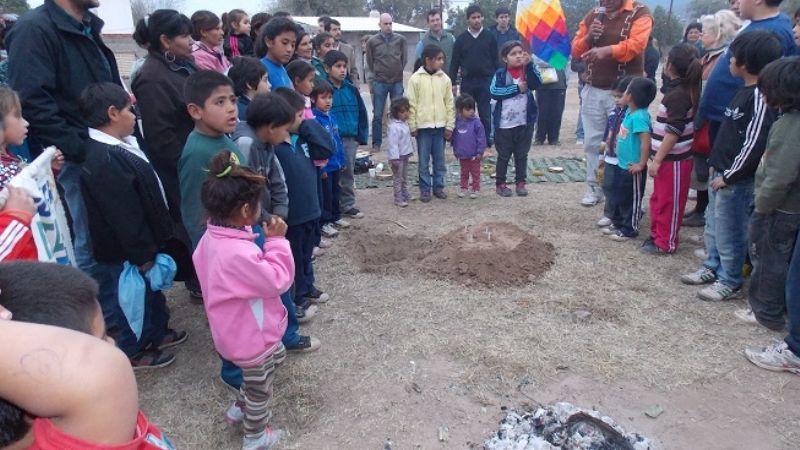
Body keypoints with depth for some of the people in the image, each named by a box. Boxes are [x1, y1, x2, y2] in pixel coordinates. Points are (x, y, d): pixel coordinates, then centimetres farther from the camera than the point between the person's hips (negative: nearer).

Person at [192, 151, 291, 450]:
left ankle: (239, 409, 48)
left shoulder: (212, 238, -6)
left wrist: (266, 242, 0)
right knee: (260, 388, 17)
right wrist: (277, 241, -23)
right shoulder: (239, 254, -39)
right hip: (252, 338, -9)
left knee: (276, 356, 33)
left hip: (238, 331, 9)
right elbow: (279, 280, -28)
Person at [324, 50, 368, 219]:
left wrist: (361, 135, 4)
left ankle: (348, 205, 27)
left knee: (348, 174, 14)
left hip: (350, 139, 5)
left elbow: (361, 112, 10)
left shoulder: (351, 89, 6)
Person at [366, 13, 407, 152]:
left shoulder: (400, 39, 2)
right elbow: (370, 62, 8)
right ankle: (376, 143, 11)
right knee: (377, 115, 2)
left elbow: (404, 59, 9)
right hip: (379, 82, -1)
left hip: (397, 82, 1)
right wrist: (377, 74, 10)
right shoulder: (372, 41, 0)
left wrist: (398, 72, 9)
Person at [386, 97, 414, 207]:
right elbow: (392, 144, -25)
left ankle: (405, 195, 32)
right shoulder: (394, 127, -22)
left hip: (405, 155, 9)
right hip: (398, 157, -9)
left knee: (404, 177, 20)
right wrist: (394, 158, -26)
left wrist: (409, 152, 22)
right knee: (398, 178, -1)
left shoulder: (405, 123, 9)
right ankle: (398, 199, 4)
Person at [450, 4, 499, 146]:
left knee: (485, 113, 2)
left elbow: (495, 60, 4)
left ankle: (486, 141, 10)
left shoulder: (490, 36, 4)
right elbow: (454, 62, 5)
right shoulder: (461, 38, 5)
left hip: (486, 81, -1)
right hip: (467, 82, 1)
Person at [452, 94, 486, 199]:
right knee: (464, 173, 18)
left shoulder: (476, 122, -14)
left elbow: (481, 137, -12)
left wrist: (480, 151, -11)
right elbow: (454, 137, 7)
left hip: (474, 155, -3)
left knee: (475, 173, 10)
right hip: (462, 154, 3)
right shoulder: (457, 122, -5)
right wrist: (455, 150, 11)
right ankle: (464, 188, 30)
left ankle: (475, 189, 21)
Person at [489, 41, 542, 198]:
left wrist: (529, 65, -25)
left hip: (525, 122, 3)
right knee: (503, 156, 9)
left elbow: (536, 84, -15)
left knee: (522, 155, 12)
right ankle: (500, 183, 19)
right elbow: (494, 92, -16)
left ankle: (520, 182, 23)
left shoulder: (527, 71, 3)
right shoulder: (500, 74, -4)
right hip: (504, 123, -2)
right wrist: (517, 88, -17)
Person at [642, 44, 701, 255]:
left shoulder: (678, 95, -20)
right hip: (669, 158, 9)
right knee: (658, 199, 19)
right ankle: (657, 235, 32)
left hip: (673, 160, -9)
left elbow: (673, 132, -23)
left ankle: (665, 243, 13)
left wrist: (657, 160, -20)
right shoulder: (684, 90, 9)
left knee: (668, 202, 2)